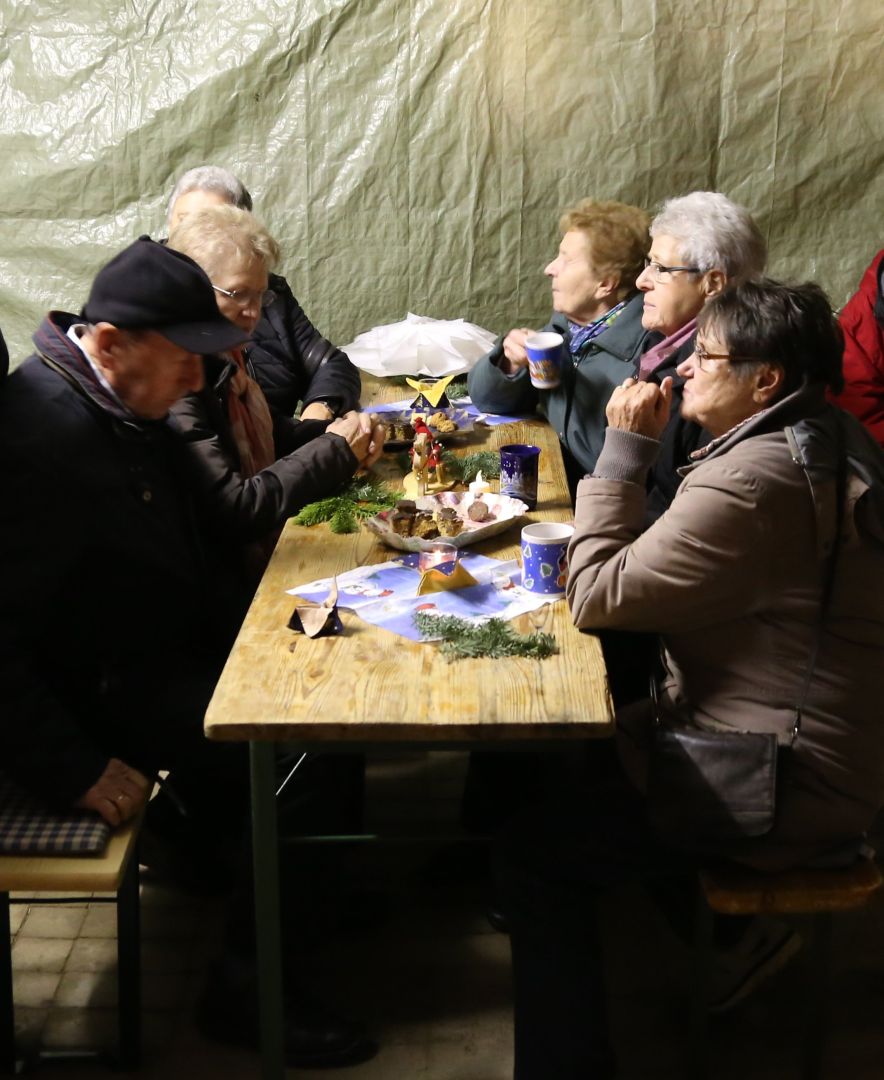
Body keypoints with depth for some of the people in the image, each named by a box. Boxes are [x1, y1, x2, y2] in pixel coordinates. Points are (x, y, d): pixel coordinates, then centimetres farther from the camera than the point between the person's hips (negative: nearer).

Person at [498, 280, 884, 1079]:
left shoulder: (752, 483, -27)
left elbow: (597, 596, -21)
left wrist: (626, 450, -16)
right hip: (811, 749, 10)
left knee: (534, 853, -3)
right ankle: (734, 924, 28)